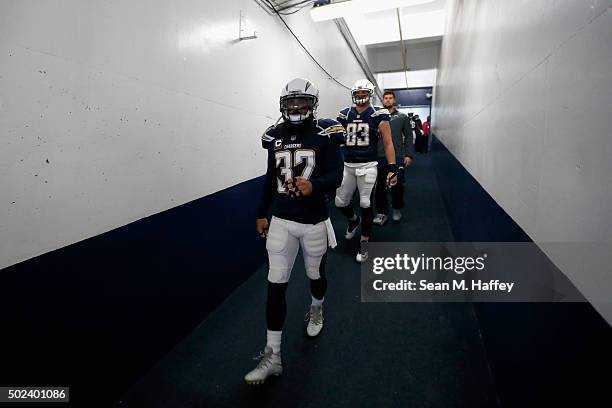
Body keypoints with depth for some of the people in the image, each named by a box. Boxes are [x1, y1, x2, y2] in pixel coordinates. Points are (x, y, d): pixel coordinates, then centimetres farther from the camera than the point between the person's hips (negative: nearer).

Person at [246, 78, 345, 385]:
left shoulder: (325, 134, -7)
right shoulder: (275, 136, 5)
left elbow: (335, 175, -14)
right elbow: (270, 178, 12)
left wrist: (313, 186, -36)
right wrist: (261, 214, 13)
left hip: (315, 222, -2)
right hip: (280, 221, 3)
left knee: (316, 274, 18)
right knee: (275, 284, 0)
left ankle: (316, 310, 53)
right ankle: (272, 355, 13)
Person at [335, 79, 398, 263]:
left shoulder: (378, 115, -2)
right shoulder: (344, 115, 7)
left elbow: (388, 143, -4)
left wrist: (392, 168, -11)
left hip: (368, 166, -3)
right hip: (347, 166, 4)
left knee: (366, 204, -1)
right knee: (340, 202, 8)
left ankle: (364, 243, 18)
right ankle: (354, 220, 42)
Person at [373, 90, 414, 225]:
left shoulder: (402, 117, 8)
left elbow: (408, 137, 7)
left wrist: (409, 154, -2)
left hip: (398, 157, 0)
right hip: (379, 157, 1)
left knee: (397, 186, 4)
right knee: (379, 186, 2)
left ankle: (396, 209, 25)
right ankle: (381, 212, 13)